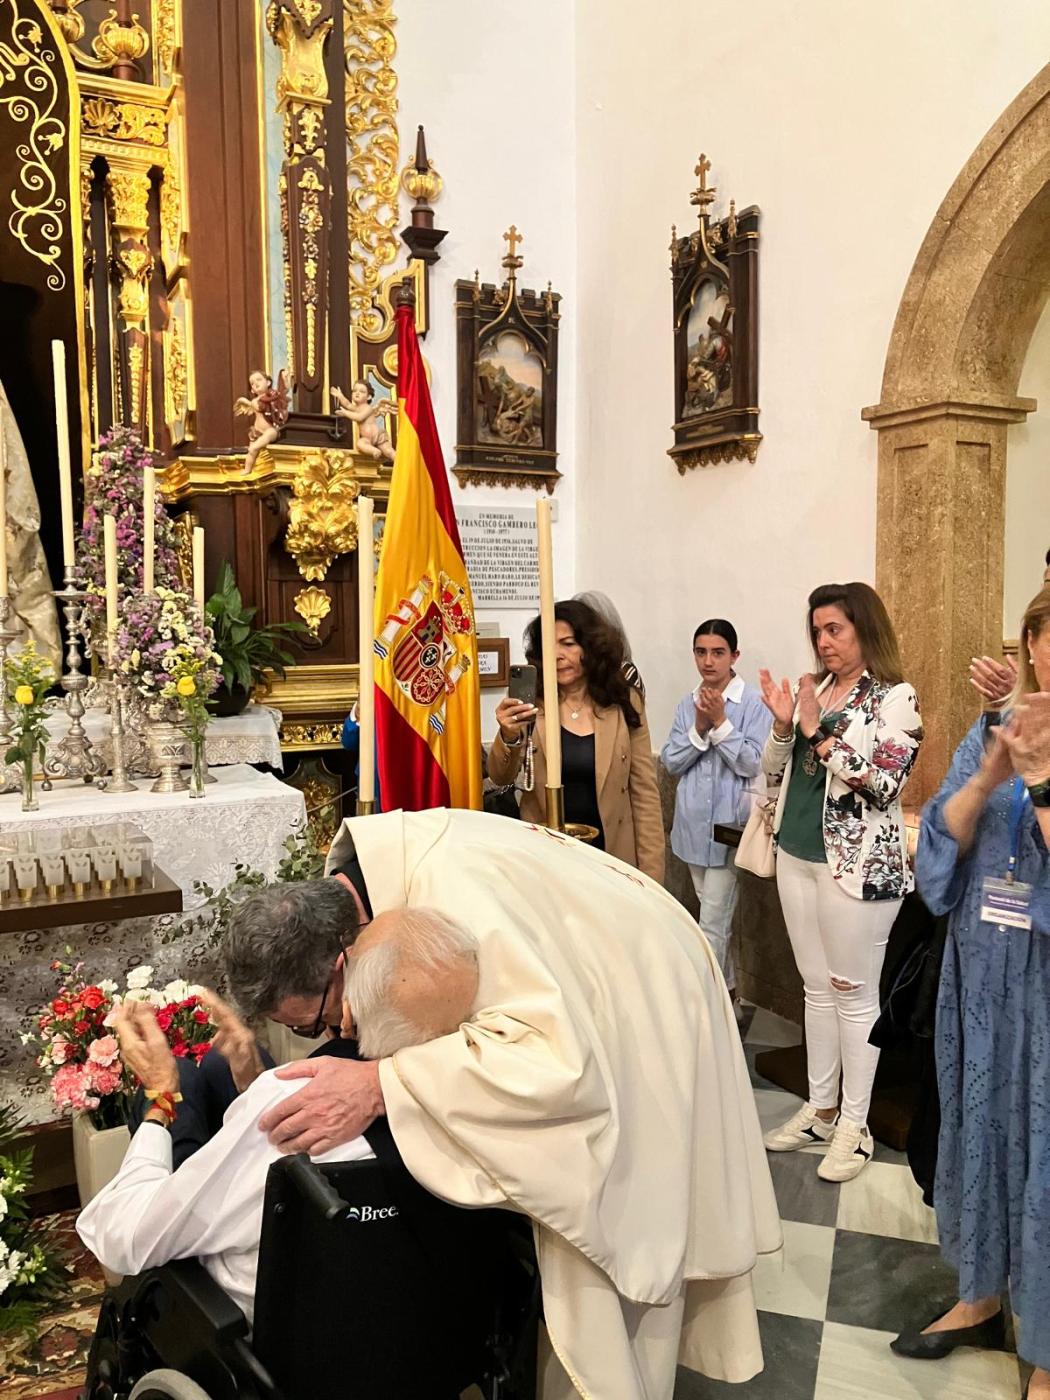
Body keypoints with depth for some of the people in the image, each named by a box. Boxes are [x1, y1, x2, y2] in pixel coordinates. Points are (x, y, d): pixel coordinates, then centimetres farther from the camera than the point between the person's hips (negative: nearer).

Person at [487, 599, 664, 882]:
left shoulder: (624, 703, -4)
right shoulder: (533, 704, -3)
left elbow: (644, 793, -2)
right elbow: (500, 778, -10)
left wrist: (650, 876, -5)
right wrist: (509, 737, -30)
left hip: (611, 856, 0)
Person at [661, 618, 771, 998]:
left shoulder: (753, 703, -9)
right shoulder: (687, 704, 6)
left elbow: (753, 764, -14)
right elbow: (671, 762, 1)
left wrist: (721, 723, -20)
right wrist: (699, 728, -13)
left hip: (729, 823, -6)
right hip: (694, 822, 6)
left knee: (712, 920, -5)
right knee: (716, 913, 19)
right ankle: (725, 986, 34)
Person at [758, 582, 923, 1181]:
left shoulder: (895, 697, -8)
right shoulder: (811, 689, 10)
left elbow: (884, 783, -17)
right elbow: (776, 773, 12)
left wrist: (817, 733, -16)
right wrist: (783, 726, -6)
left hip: (856, 863, -6)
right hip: (797, 855, 6)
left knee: (855, 995, 4)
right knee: (818, 988, 15)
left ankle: (855, 1125, 17)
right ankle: (820, 1108, 28)